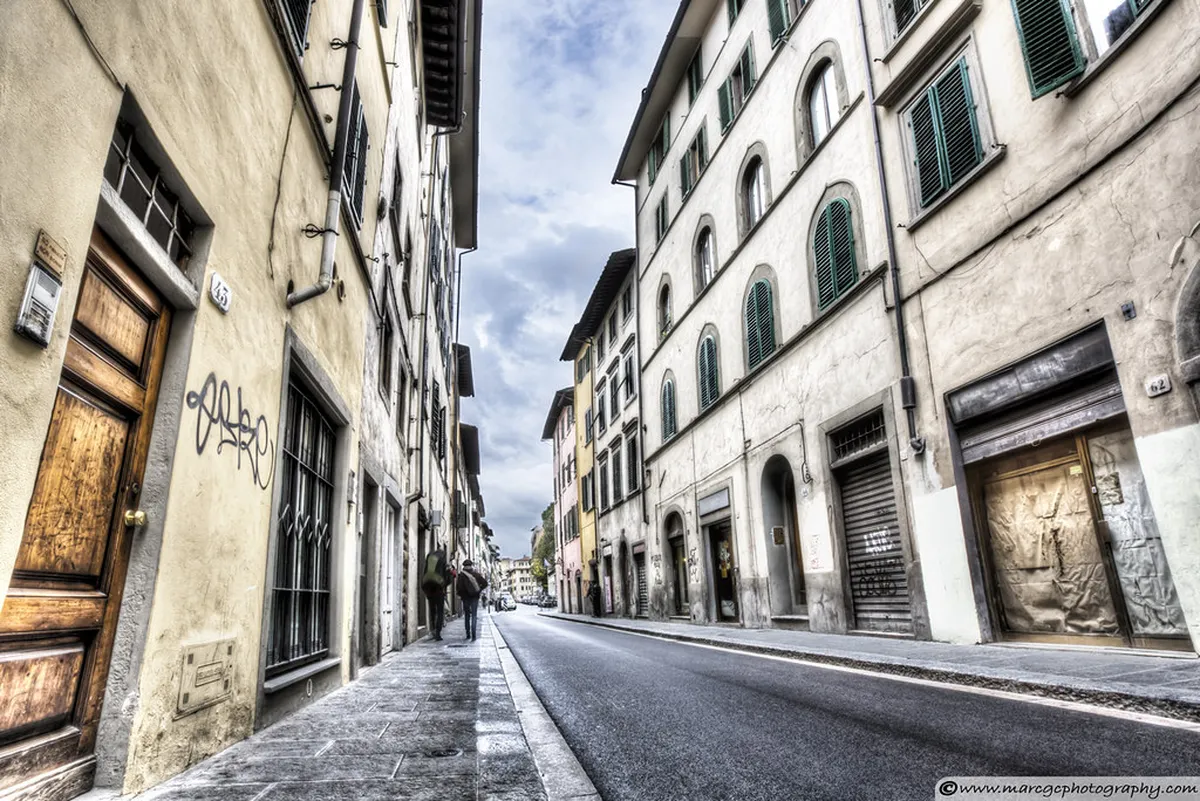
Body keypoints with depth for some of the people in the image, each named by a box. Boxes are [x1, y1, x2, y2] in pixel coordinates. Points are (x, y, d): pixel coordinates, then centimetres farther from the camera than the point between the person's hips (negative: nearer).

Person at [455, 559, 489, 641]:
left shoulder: (461, 575, -6)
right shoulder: (476, 574, 0)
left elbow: (458, 586, -13)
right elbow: (485, 583, -3)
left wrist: (460, 594, 3)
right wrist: (479, 590, 6)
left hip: (466, 597, 0)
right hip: (475, 597, 1)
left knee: (467, 616, 14)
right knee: (474, 616, 2)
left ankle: (468, 634, 14)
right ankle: (473, 634, -12)